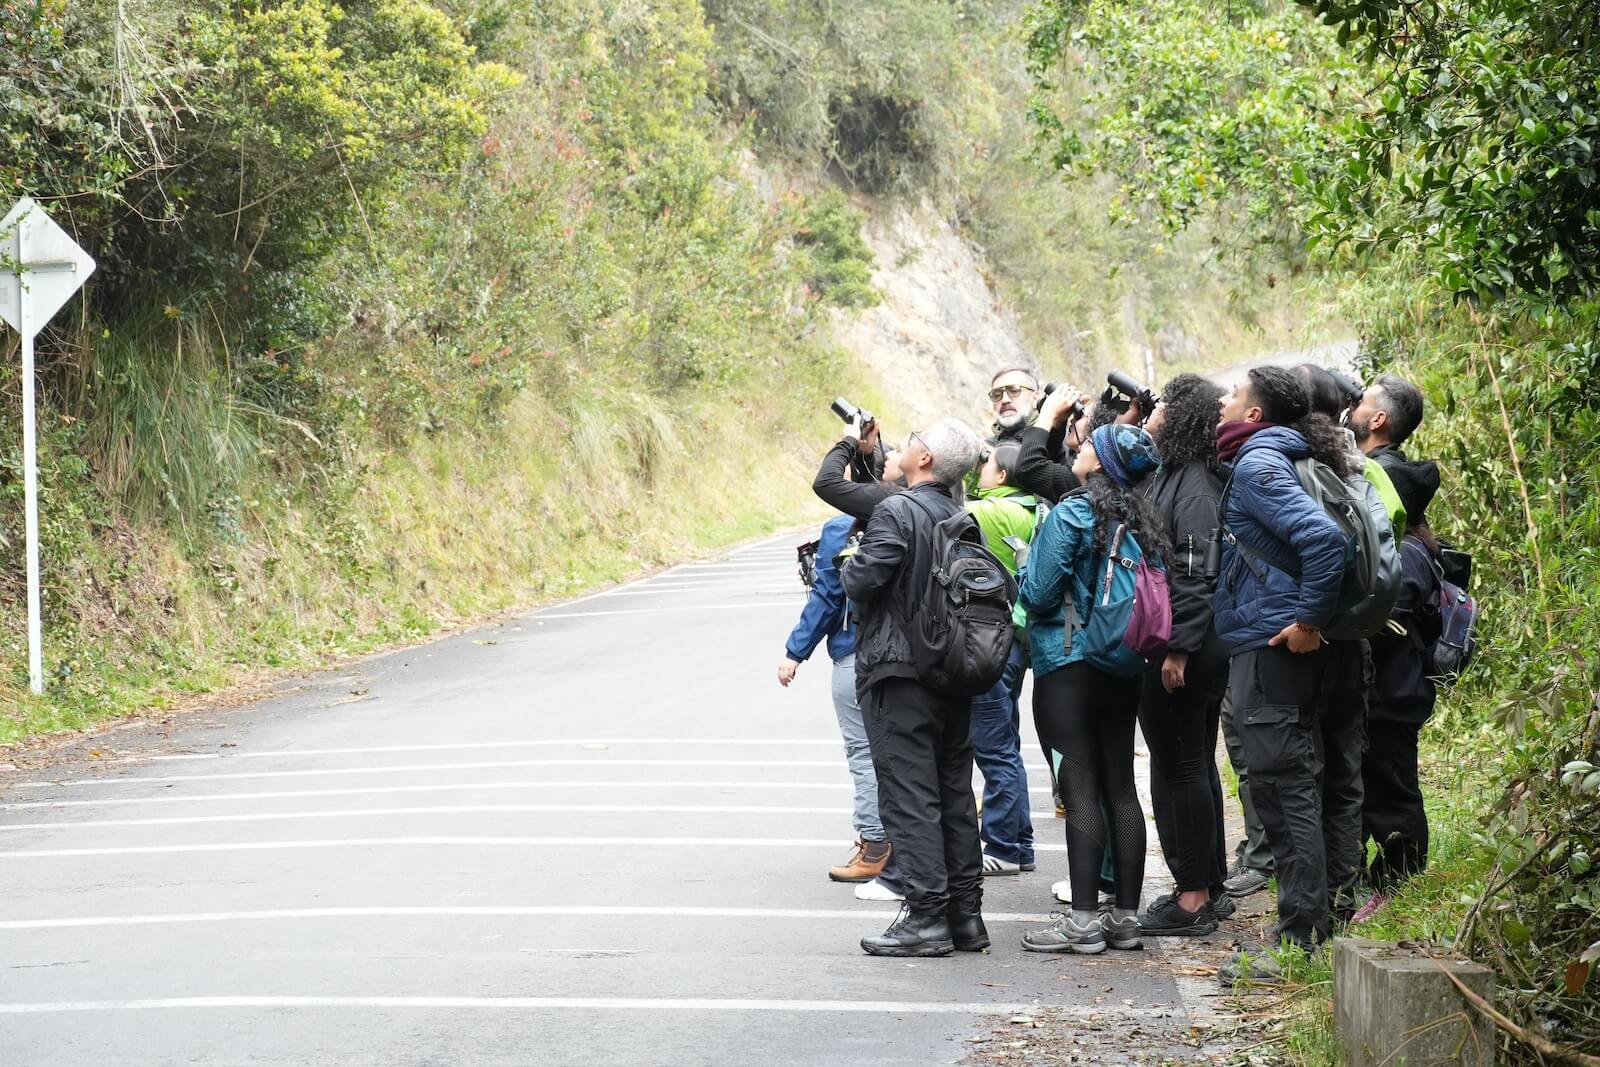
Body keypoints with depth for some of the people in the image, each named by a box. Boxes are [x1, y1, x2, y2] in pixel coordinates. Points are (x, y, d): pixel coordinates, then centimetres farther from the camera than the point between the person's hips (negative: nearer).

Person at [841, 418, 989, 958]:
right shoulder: (961, 516, 9)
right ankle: (965, 914, 15)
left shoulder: (897, 512, -15)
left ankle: (926, 916, -8)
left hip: (898, 671, -8)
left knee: (908, 795, -6)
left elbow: (860, 581, -19)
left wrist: (851, 565, 2)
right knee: (955, 793, 12)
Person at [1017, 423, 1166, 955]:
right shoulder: (1140, 517, 7)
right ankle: (1125, 916, 11)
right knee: (1120, 788, 9)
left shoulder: (1071, 514, -12)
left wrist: (1023, 583, 9)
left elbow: (1038, 592, -11)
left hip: (1067, 662, -7)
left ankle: (1083, 920, -7)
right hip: (1124, 667, 7)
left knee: (1080, 791, -7)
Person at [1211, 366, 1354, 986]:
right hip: (1273, 649, 10)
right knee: (1287, 789, 14)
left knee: (1282, 787, -8)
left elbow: (1324, 538, -27)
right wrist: (1311, 619, 18)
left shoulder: (1258, 465, -13)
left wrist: (1310, 620, -20)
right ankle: (1310, 928, 20)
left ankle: (1299, 942, -6)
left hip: (1271, 649, -10)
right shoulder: (1268, 461, 17)